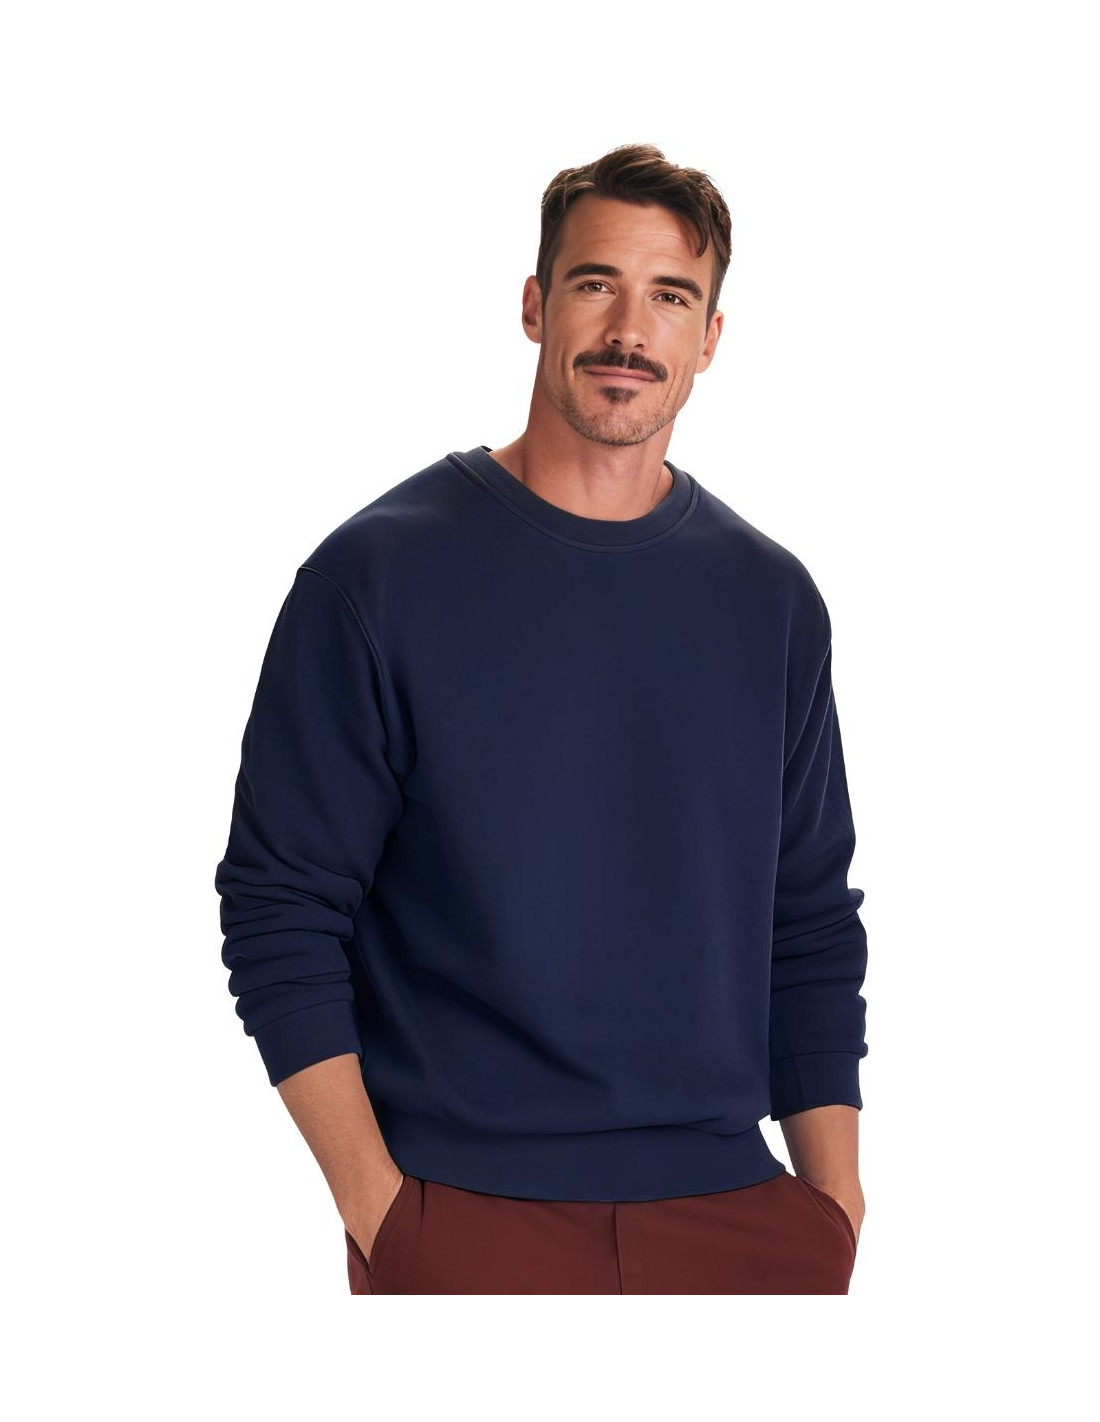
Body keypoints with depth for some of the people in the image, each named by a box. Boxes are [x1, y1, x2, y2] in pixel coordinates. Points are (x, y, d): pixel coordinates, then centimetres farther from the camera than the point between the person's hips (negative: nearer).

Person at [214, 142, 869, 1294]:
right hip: (463, 1217, -3)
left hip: (732, 1202, 4)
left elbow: (814, 926, 11)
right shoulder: (379, 572, -4)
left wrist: (836, 1197, 3)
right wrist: (374, 1202, -12)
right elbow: (278, 908, -5)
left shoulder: (772, 599, 8)